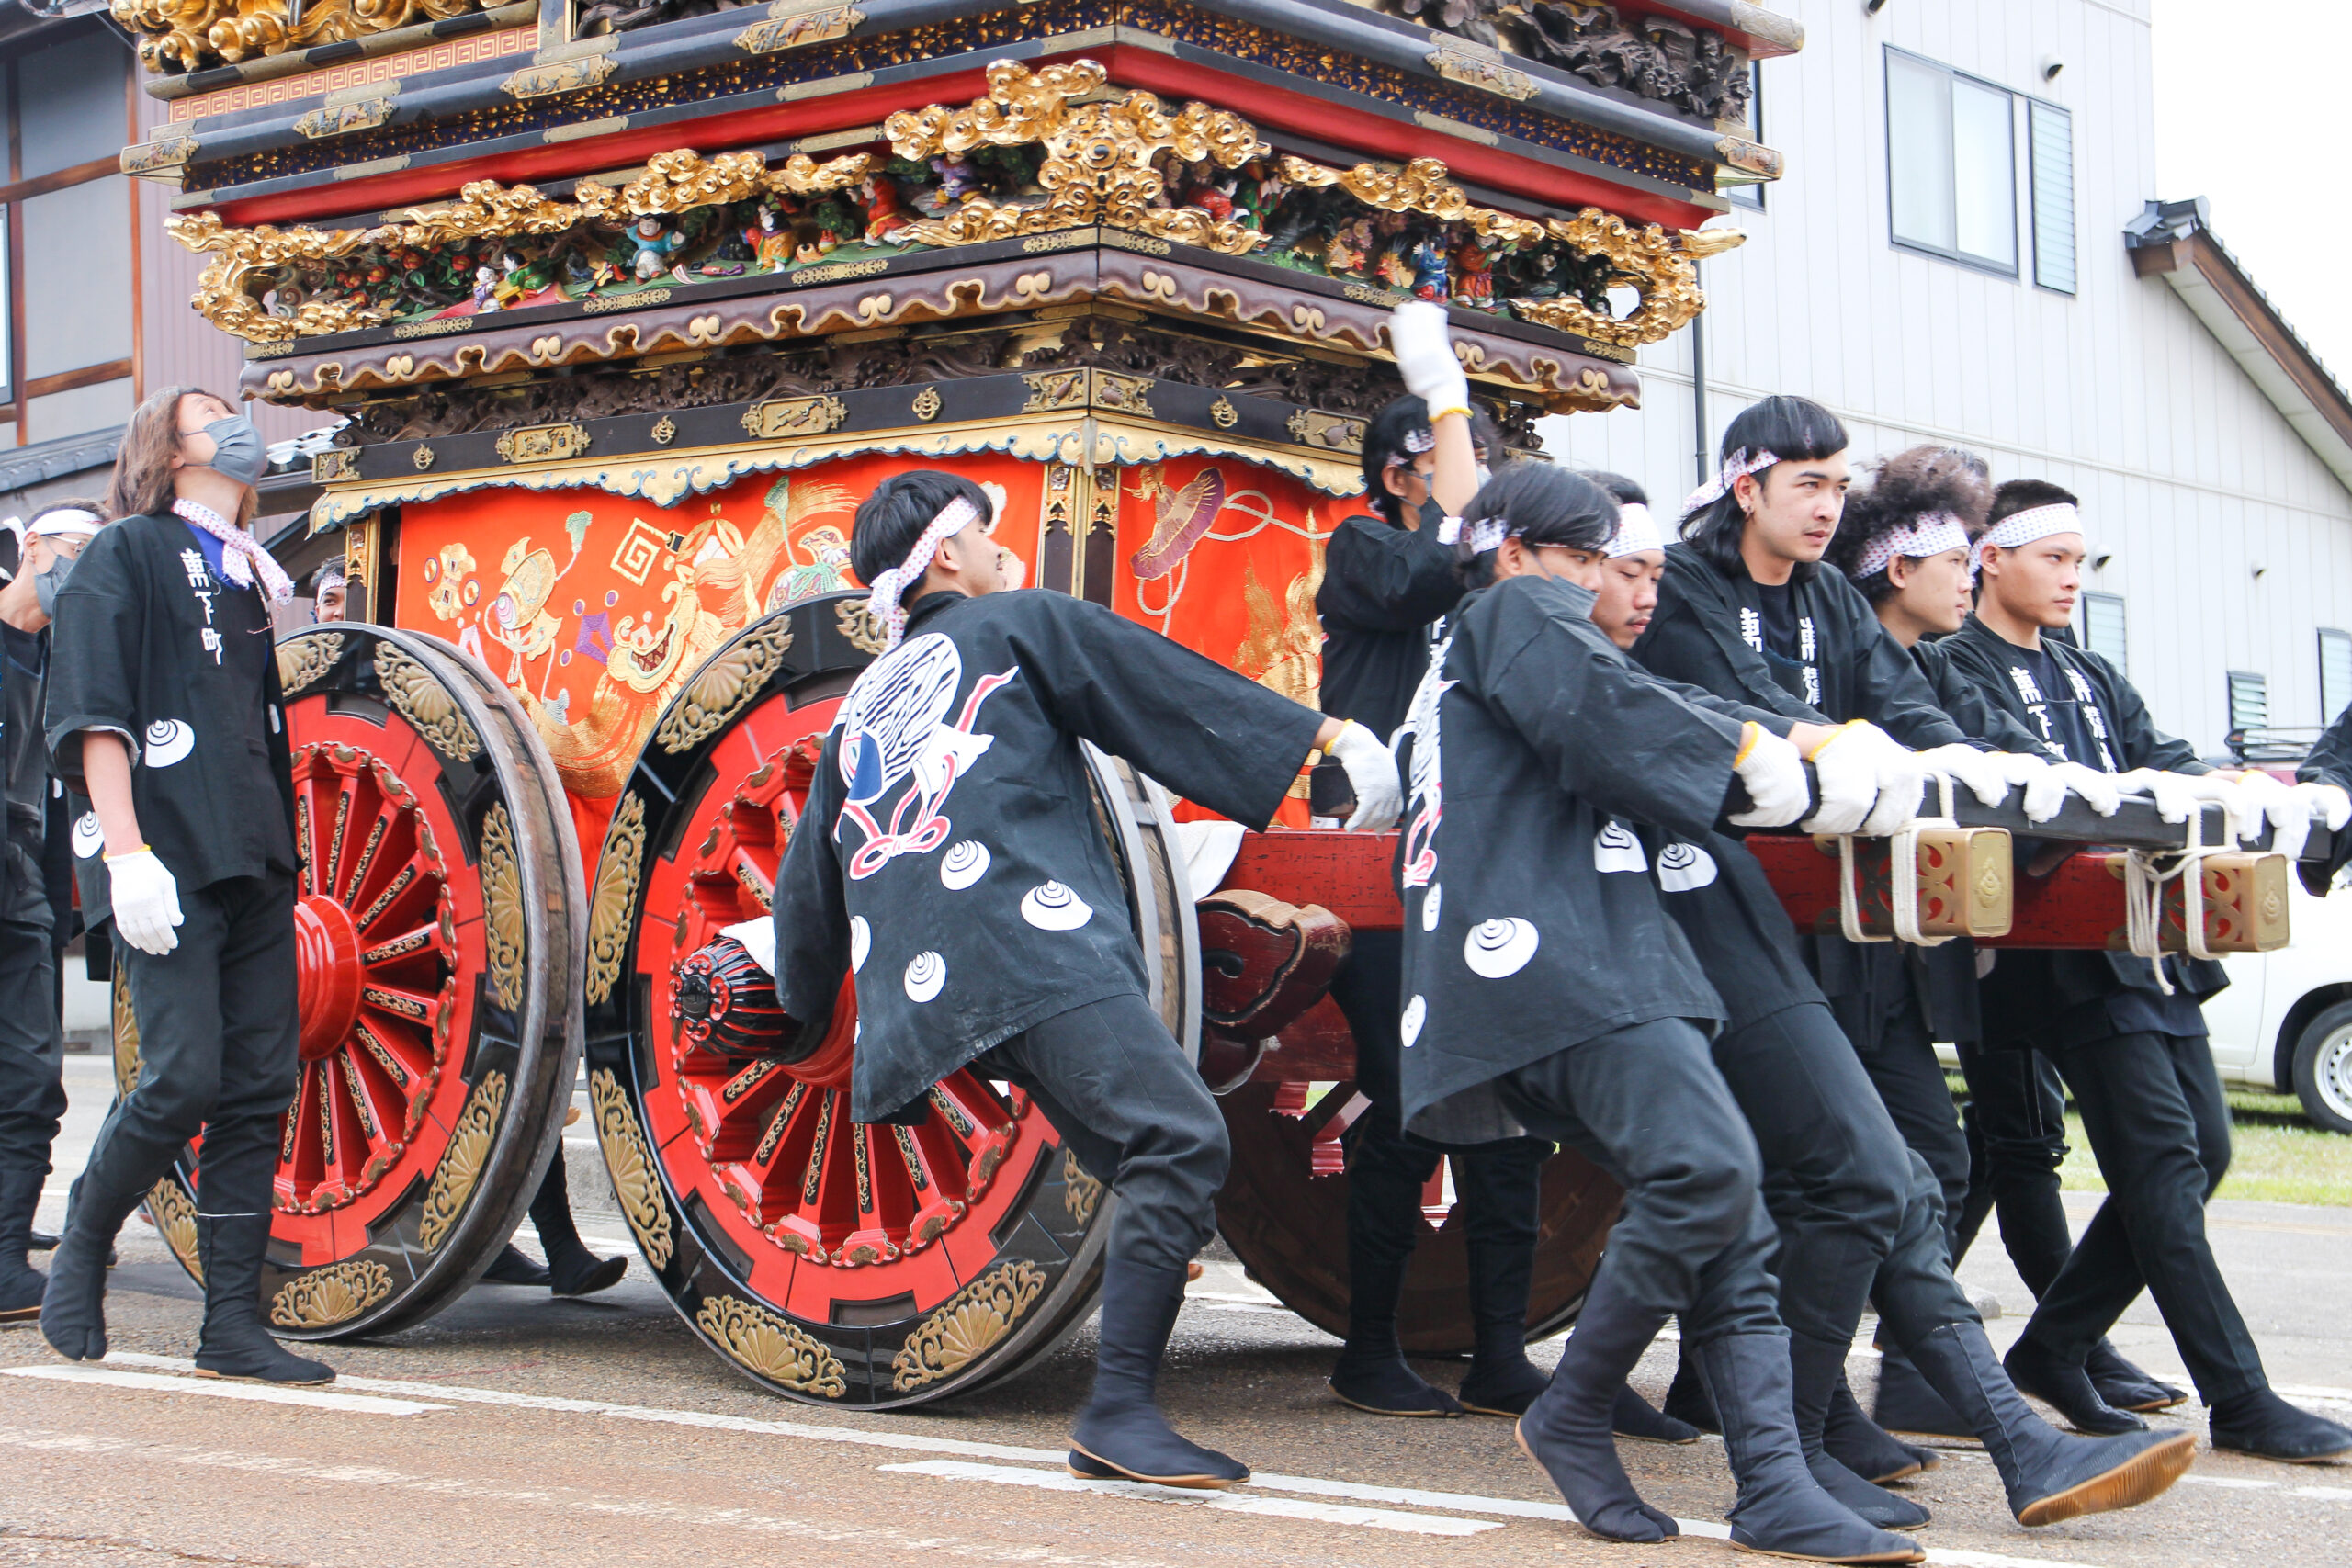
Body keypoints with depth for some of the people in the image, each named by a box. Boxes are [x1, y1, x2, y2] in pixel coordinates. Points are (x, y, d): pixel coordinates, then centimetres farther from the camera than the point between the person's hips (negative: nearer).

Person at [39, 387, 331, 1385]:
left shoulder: (246, 572, 23)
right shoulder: (126, 554, 2)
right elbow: (95, 714, -6)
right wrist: (126, 852, -17)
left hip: (255, 861, 7)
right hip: (168, 866, -7)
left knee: (259, 1090, 1)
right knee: (183, 1080, -14)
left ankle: (233, 1328, 4)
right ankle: (82, 1249, 11)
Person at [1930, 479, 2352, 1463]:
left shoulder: (2090, 677, 25)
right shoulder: (1961, 669, -1)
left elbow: (2161, 758, 13)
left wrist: (2228, 787, -9)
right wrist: (2135, 792, -28)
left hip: (2152, 939, 9)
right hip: (2071, 950, -9)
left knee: (2202, 1152, 8)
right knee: (2163, 1160, -10)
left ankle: (2052, 1351, 18)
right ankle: (2238, 1399, -7)